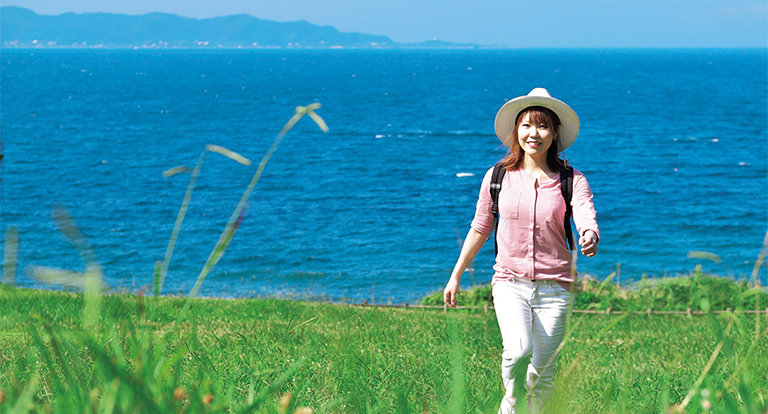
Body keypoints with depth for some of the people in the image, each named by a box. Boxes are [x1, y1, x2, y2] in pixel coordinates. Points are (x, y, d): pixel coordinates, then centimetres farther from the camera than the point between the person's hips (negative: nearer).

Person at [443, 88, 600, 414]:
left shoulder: (572, 181, -2)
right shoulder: (498, 177, 2)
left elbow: (587, 221, -18)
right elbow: (480, 229, 14)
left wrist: (591, 239, -42)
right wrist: (456, 275, 18)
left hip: (555, 286, 0)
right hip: (510, 281, 0)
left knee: (542, 372, 2)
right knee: (518, 351, -26)